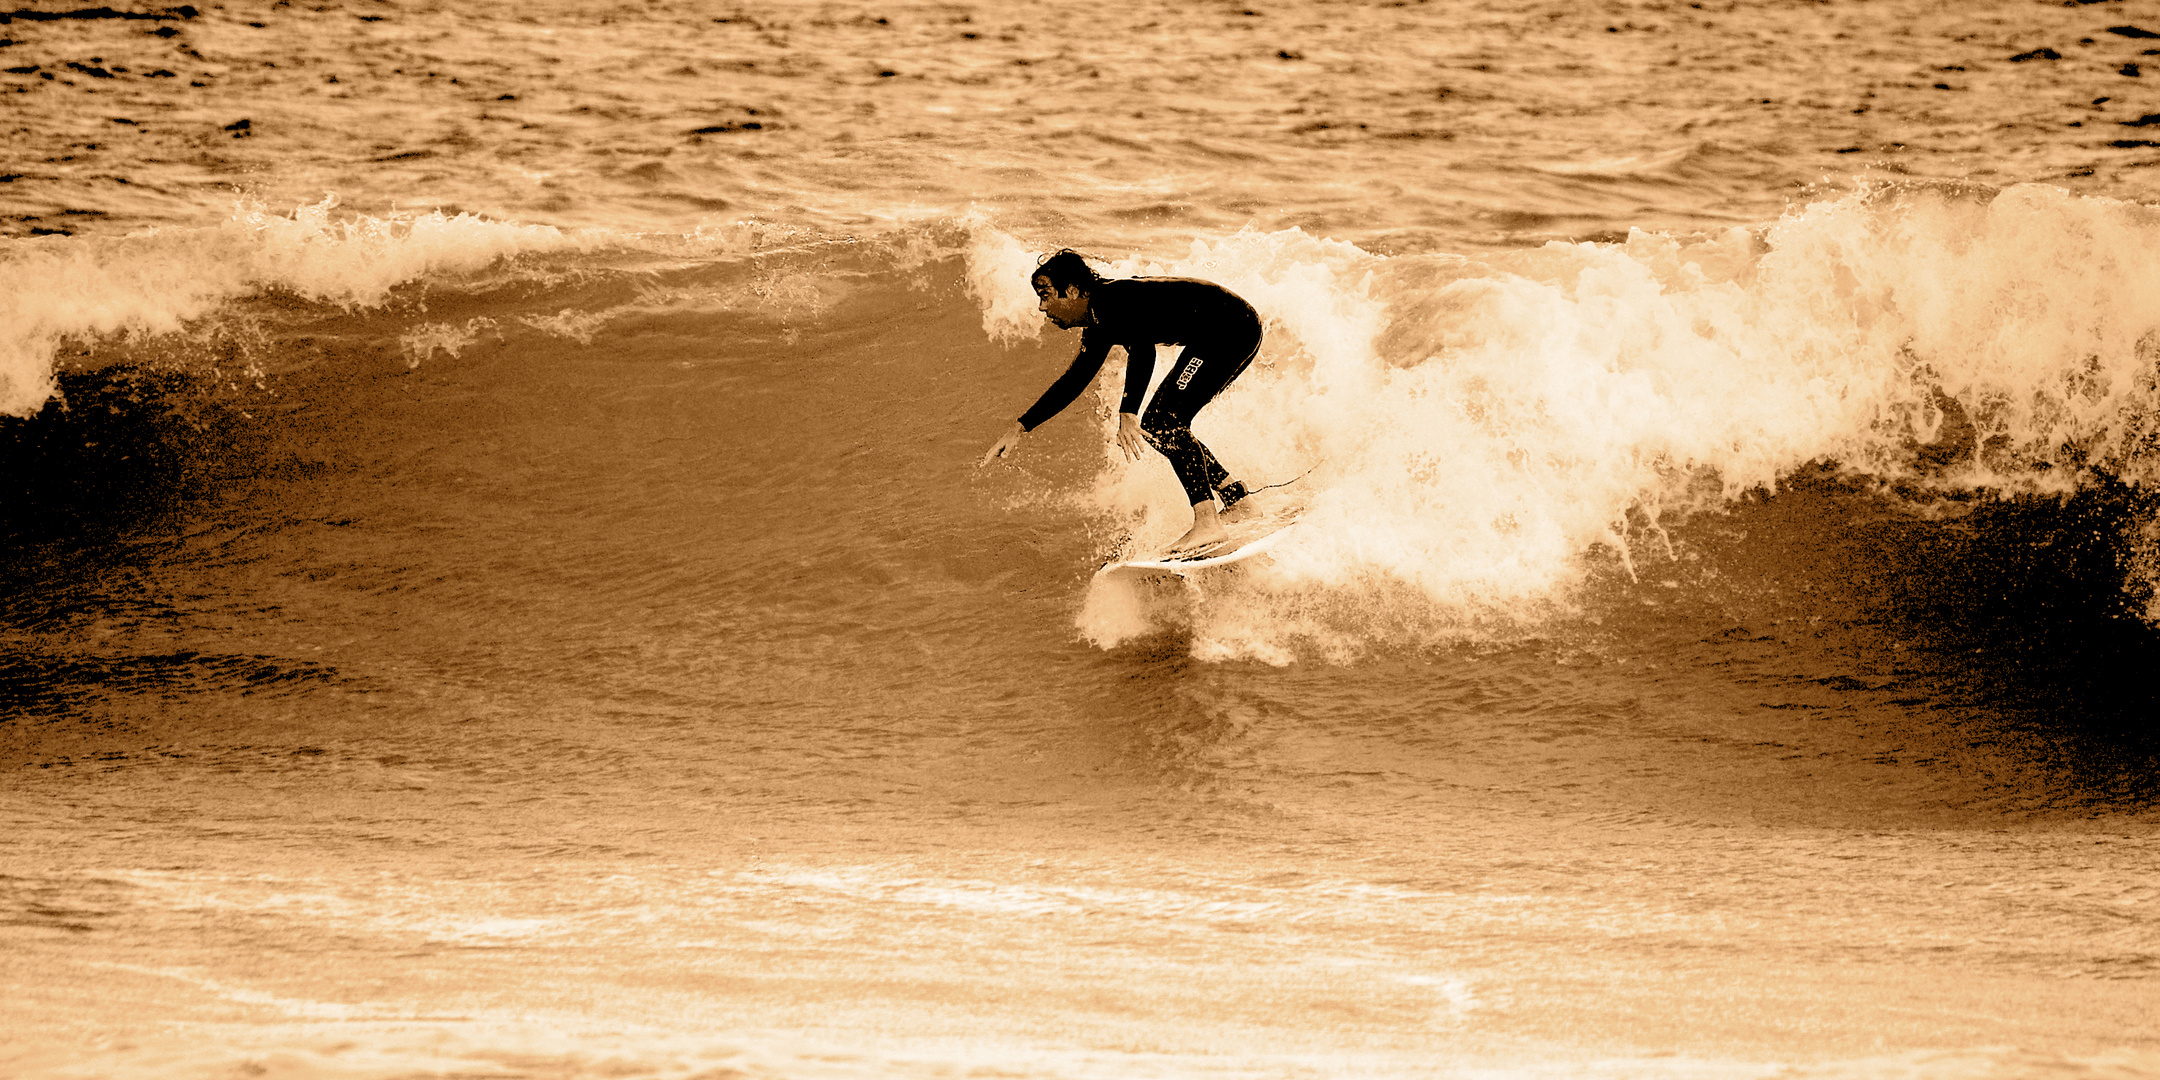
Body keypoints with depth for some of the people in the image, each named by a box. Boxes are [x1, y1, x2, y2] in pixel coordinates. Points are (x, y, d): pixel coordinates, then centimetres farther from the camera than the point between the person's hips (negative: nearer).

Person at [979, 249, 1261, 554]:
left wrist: (1127, 414, -41)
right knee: (1154, 427, 14)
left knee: (1166, 421, -17)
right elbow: (1074, 381, 23)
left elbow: (1142, 348, -33)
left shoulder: (1111, 299, -17)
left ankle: (1208, 523, -22)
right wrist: (1020, 428, 20)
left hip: (1233, 326, -10)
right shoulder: (1098, 325, 13)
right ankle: (1235, 496, 21)